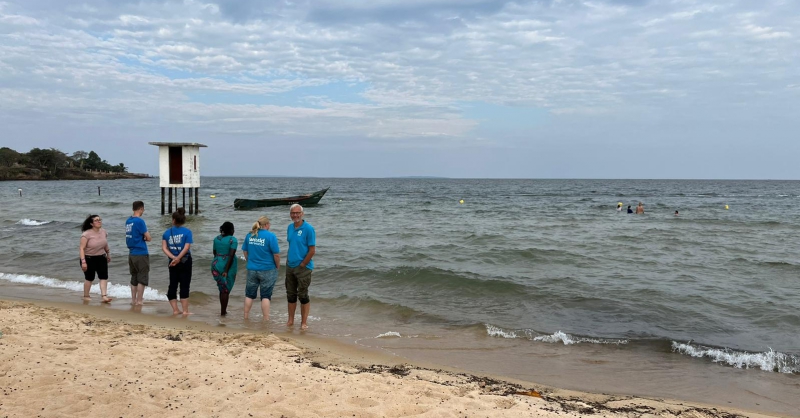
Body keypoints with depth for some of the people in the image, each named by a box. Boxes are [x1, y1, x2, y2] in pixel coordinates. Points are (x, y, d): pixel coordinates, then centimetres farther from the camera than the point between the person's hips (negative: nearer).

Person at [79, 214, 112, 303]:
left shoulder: (104, 232, -1)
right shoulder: (86, 234, -19)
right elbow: (81, 248, -21)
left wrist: (108, 254, 25)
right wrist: (83, 261, -27)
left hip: (101, 258, 5)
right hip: (89, 258, -5)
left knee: (104, 277, -6)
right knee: (89, 278, 6)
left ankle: (104, 296, -8)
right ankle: (86, 296, 25)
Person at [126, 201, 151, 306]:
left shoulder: (128, 221, 9)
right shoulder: (139, 221, -15)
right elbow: (148, 238, -14)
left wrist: (142, 238, 4)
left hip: (131, 253, 8)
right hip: (141, 254, -8)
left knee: (134, 278, 15)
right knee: (142, 278, 1)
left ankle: (133, 299, 20)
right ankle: (139, 301, 3)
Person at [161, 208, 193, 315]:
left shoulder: (167, 232, 3)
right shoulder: (187, 231, -6)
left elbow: (164, 248, -5)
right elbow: (187, 247, -16)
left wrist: (173, 258, -11)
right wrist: (178, 258, -13)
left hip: (173, 263, 3)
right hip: (185, 262, -3)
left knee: (172, 285, 12)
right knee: (185, 285, 1)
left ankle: (175, 310, 14)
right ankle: (185, 310, 2)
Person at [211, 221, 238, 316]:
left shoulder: (217, 238, 6)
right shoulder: (233, 240, -11)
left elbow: (214, 252, 12)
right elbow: (231, 255, -19)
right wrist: (226, 270, -18)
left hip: (216, 265, 6)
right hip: (228, 266, -5)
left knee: (222, 289, 18)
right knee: (226, 290, 5)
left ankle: (223, 310, 24)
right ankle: (223, 312, 9)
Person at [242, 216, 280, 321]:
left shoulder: (249, 235, 2)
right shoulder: (270, 236, -13)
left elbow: (245, 251, 11)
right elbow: (276, 254, -14)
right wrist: (277, 266, 1)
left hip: (252, 269, 4)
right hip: (267, 270, -4)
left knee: (249, 294, 15)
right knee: (266, 296, 4)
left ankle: (246, 317, 25)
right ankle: (266, 319, 6)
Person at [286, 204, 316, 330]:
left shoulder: (308, 229, -13)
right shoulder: (290, 227, 7)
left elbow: (312, 250, -14)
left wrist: (302, 265, -13)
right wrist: (288, 261, 9)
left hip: (303, 268, -6)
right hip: (290, 267, 7)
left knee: (303, 295, 1)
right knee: (290, 295, 14)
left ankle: (304, 322, 10)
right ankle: (290, 320, 25)